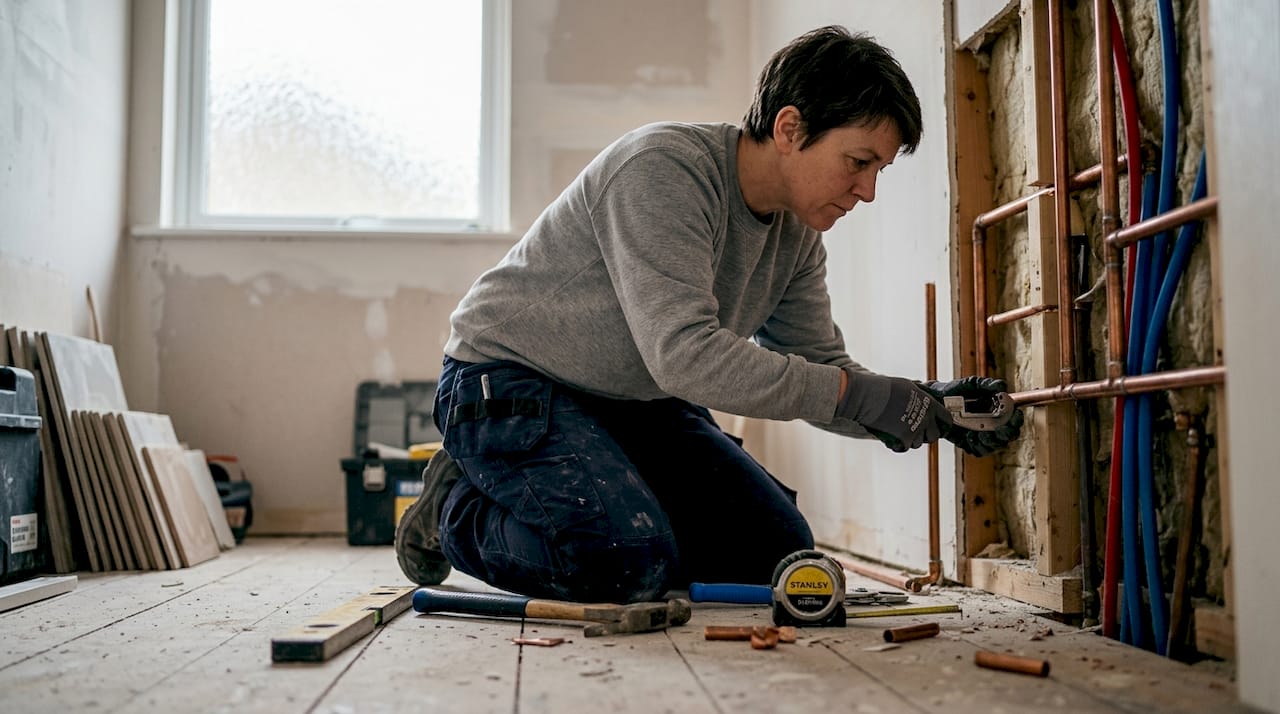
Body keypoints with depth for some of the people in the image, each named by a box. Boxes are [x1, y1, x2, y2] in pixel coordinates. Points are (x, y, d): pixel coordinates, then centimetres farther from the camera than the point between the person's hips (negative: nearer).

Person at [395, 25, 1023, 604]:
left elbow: (819, 369, 2)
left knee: (776, 553, 0)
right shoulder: (663, 169, -27)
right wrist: (859, 393, -34)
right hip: (511, 381, -8)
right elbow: (684, 354, -35)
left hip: (637, 402, 8)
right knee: (631, 564, -28)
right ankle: (455, 508, -2)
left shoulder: (796, 236, 0)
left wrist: (928, 409, -16)